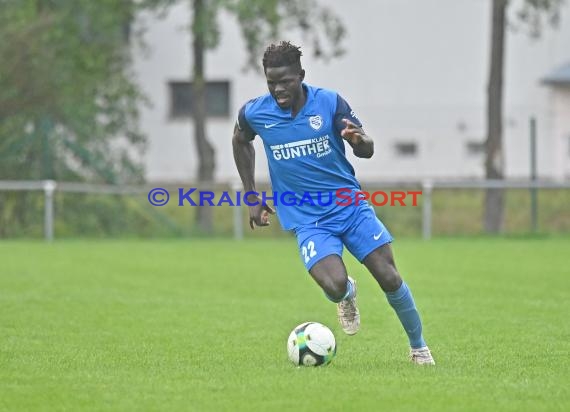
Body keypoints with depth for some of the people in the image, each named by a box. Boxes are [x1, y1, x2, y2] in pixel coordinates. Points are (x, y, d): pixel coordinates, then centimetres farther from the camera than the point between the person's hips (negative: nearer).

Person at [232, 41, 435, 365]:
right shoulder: (254, 113, -6)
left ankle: (419, 347, 14)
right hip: (307, 219, -1)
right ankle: (347, 295, 16)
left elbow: (367, 150, -2)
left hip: (350, 204, 1)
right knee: (334, 286, -24)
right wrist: (252, 197, 15)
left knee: (389, 277, -8)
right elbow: (241, 141, 18)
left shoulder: (329, 102, -8)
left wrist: (359, 139, -27)